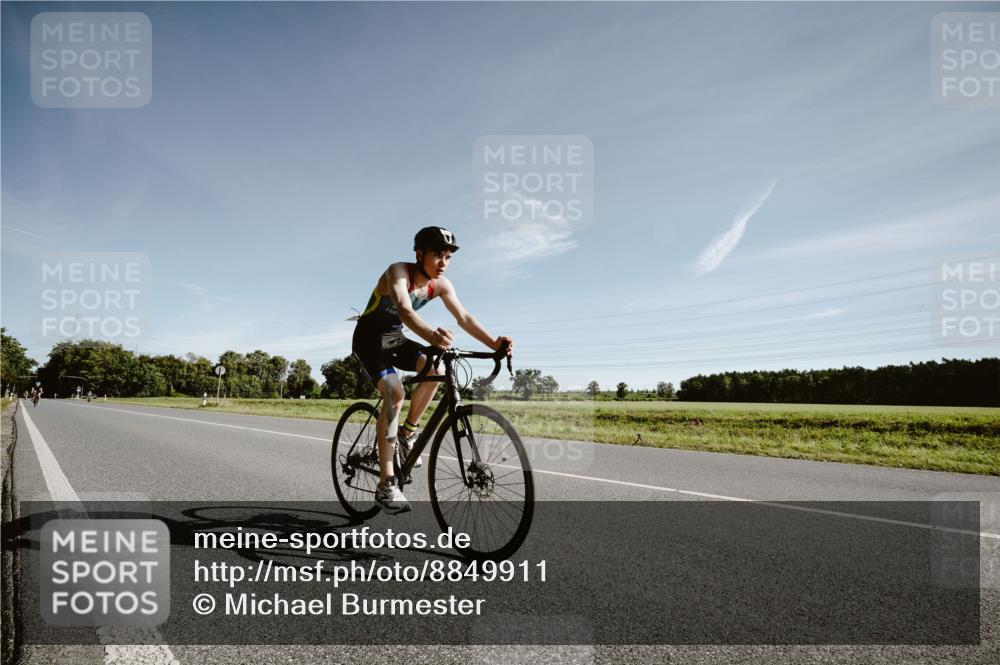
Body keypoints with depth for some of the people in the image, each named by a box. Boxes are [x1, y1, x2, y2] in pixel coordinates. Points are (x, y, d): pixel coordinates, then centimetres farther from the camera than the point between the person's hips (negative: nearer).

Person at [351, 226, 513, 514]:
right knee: (395, 393, -26)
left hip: (394, 339, 5)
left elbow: (464, 317, -18)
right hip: (369, 338, -5)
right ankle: (386, 484, -23)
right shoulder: (399, 271, -28)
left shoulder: (441, 285, -9)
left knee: (433, 368, -24)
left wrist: (493, 343, -35)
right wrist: (431, 335, -66)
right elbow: (404, 310, -46)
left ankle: (407, 431, 1)